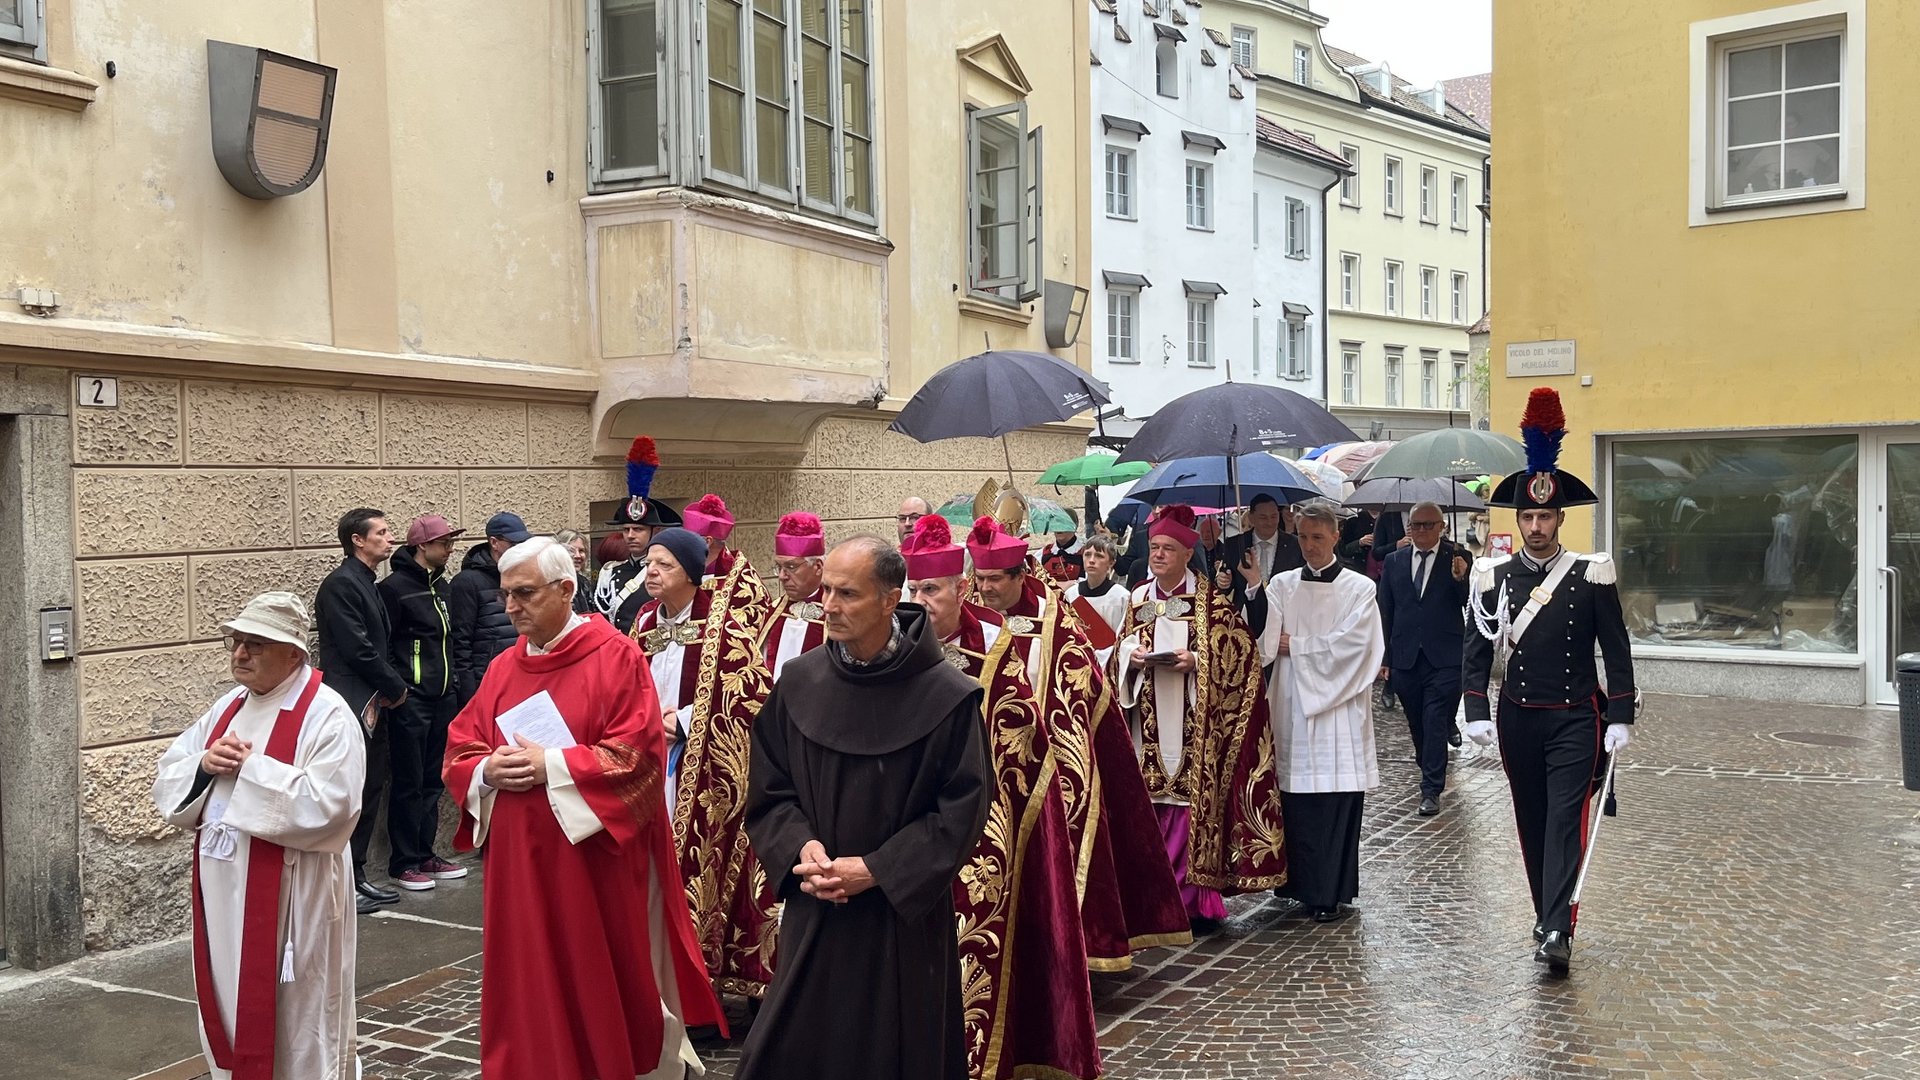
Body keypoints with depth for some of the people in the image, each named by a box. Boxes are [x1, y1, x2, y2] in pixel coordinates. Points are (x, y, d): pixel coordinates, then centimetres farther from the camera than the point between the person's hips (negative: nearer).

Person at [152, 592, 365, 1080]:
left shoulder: (327, 715, -14)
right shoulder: (228, 707, 11)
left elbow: (326, 805, -25)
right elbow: (167, 781, 13)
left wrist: (251, 767, -19)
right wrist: (204, 764, -8)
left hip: (289, 900, -8)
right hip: (223, 895, 8)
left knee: (295, 1021, 4)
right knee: (230, 1012, 17)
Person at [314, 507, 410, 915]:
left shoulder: (368, 584, 17)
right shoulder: (340, 584, -13)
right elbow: (357, 649, -18)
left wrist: (391, 687, 4)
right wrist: (395, 687, -7)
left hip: (373, 705, 9)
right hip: (351, 707, -9)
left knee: (370, 790, 13)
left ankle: (357, 877, 21)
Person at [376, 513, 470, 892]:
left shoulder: (441, 586, 14)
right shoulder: (394, 587, -10)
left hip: (442, 699, 7)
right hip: (410, 701, -7)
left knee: (432, 781, 12)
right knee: (409, 783, 0)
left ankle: (425, 854, 21)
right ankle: (403, 862, 9)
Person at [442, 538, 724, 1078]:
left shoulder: (615, 656, -9)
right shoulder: (503, 668, 9)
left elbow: (638, 754, -16)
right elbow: (460, 752, 11)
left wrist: (552, 767, -19)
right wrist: (489, 771, -11)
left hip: (594, 857, -5)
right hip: (519, 859, 5)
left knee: (604, 986, 7)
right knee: (527, 985, 11)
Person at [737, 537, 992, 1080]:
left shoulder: (947, 696, -12)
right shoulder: (799, 682, -2)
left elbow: (963, 810, -10)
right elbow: (769, 791, 5)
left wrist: (875, 870, -15)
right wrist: (802, 847, -13)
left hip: (904, 916, -3)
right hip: (813, 909, 3)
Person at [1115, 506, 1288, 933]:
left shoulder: (1212, 599, -2)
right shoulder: (1138, 598, 13)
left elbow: (1239, 651, -4)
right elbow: (1121, 647, 19)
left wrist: (1196, 660, -17)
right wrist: (1131, 655, -3)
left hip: (1195, 724, -4)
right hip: (1149, 723, 4)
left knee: (1194, 800, -6)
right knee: (1153, 804, 3)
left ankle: (1196, 900, 3)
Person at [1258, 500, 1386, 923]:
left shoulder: (1359, 589, 2)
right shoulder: (1281, 586, 9)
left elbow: (1348, 646, -8)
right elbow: (1267, 644, 0)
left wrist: (1293, 645, -3)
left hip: (1337, 710, -2)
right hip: (1292, 709, 2)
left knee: (1338, 804, -1)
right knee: (1296, 803, 2)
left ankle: (1332, 893, 8)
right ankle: (1303, 886, 15)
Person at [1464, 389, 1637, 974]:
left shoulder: (1592, 576, -3)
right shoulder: (1494, 577, 1)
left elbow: (1616, 652, -1)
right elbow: (1476, 651, 3)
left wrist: (1620, 720, -7)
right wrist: (1476, 714, -7)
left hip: (1575, 718, -2)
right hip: (1518, 718, 3)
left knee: (1566, 819, -10)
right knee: (1531, 822, 11)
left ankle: (1557, 932, -14)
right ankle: (1546, 915, 25)